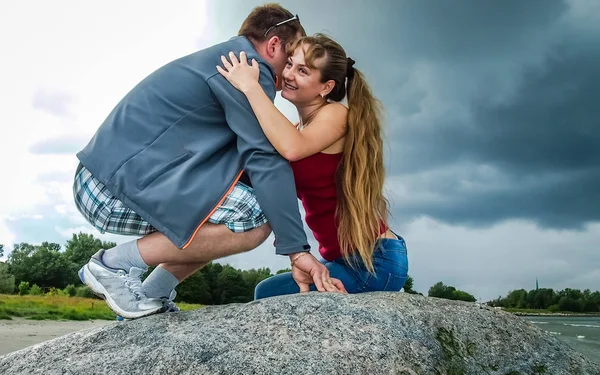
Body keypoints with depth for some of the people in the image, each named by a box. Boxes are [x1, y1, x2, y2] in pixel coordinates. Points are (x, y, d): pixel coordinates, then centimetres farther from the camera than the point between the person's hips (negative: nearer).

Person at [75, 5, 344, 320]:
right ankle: (115, 264, -9)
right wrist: (297, 249, -15)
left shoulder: (222, 59, 22)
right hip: (117, 183, -11)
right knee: (255, 219, -20)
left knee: (244, 203, 14)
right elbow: (264, 159, -16)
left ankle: (151, 297, 10)